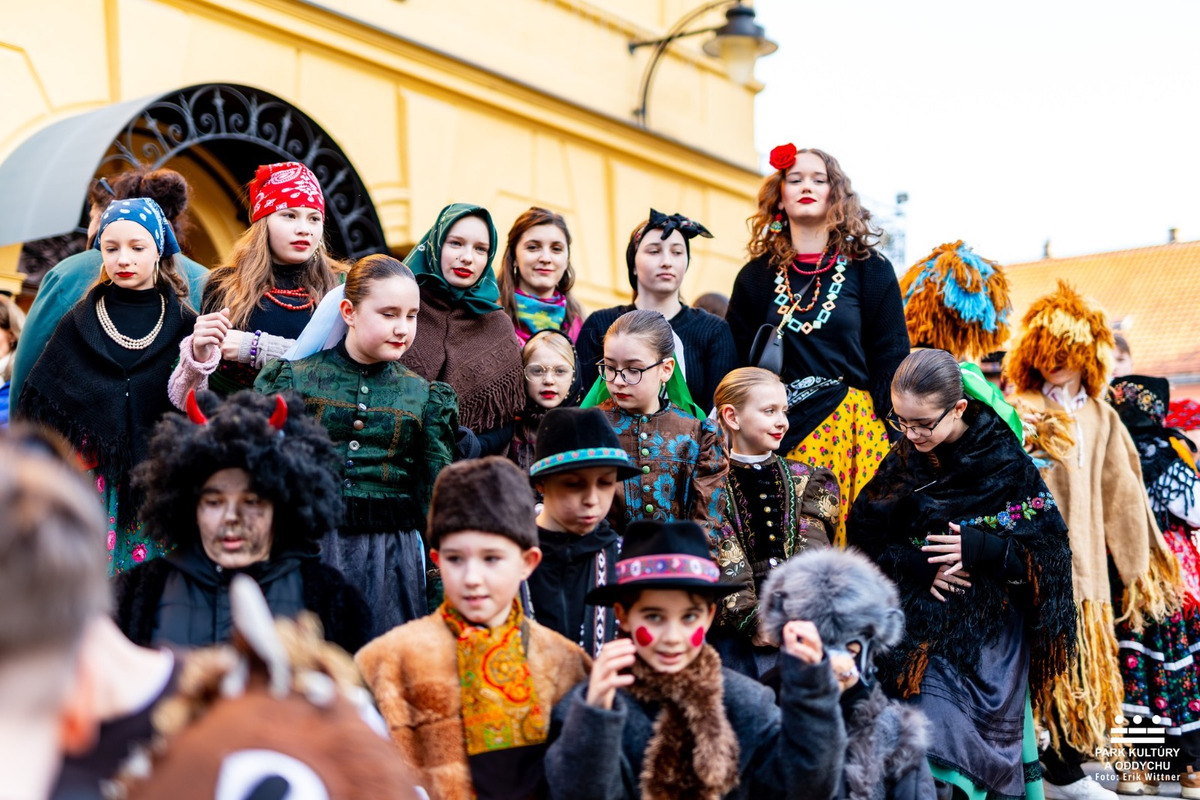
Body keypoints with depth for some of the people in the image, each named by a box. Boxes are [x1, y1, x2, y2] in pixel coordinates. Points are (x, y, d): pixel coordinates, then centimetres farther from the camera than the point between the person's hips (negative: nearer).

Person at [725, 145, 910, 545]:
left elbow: (891, 363, 5)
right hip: (779, 433, 1)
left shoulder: (870, 270, 6)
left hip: (855, 431, -1)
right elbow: (736, 367, 12)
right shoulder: (756, 276, 11)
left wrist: (896, 441, -2)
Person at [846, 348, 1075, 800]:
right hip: (926, 631, 2)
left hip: (994, 634, -1)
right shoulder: (903, 463, 1)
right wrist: (918, 567, -13)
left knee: (993, 741, 0)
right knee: (937, 745, -6)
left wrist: (979, 549, -20)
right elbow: (863, 539, 3)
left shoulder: (1005, 461, -7)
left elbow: (1048, 545, -6)